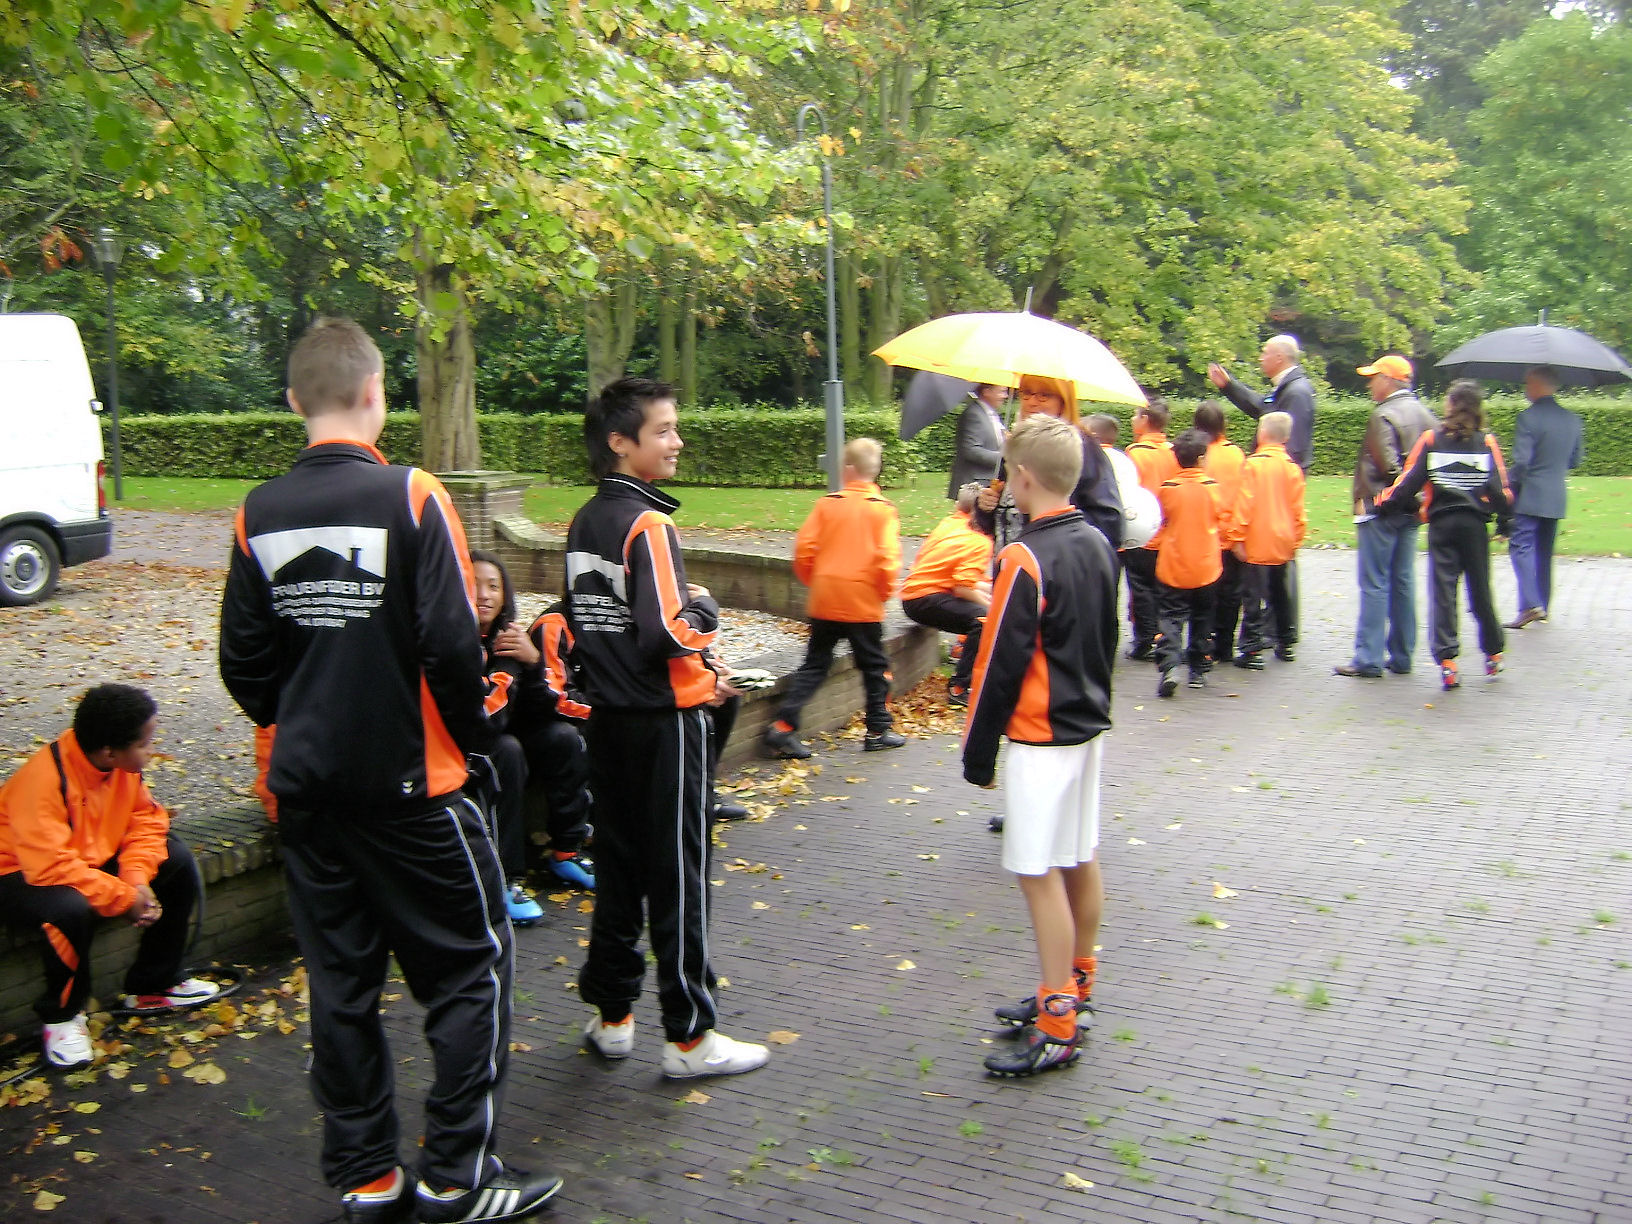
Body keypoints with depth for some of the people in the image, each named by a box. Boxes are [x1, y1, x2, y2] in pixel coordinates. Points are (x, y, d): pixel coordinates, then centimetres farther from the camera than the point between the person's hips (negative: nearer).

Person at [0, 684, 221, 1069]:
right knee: (71, 908, -38)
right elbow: (52, 867, -37)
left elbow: (147, 820, -4)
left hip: (93, 857, 8)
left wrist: (138, 880, -21)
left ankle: (152, 985, 9)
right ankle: (60, 1016, -9)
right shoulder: (44, 779, -33)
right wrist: (125, 898, -31)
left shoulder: (122, 763, -12)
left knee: (178, 860, -3)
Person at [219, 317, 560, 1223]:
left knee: (341, 978, 14)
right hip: (408, 783, -5)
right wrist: (473, 735, -1)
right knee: (471, 963, 8)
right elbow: (452, 642, -17)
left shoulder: (258, 514, 1)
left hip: (304, 785, 5)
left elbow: (242, 660, 3)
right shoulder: (411, 497, -14)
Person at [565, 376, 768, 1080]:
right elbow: (667, 632, -26)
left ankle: (611, 1017, 25)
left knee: (617, 866, 15)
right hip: (664, 721, -8)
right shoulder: (647, 525, -17)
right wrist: (705, 611, -5)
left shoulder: (584, 524, 9)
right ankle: (689, 1037, 9)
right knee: (677, 879, 0)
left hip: (606, 718, 8)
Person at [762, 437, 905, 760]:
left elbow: (804, 549, -3)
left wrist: (813, 582, 12)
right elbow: (887, 558, -14)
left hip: (824, 600, 2)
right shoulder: (883, 509, -5)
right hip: (864, 603, -2)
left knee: (814, 665, 10)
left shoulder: (827, 504, 0)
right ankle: (879, 730, 20)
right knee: (874, 666, 14)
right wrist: (884, 591, 2)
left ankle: (783, 727, 2)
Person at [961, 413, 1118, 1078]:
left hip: (1041, 737, -9)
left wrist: (978, 751, -9)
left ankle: (1057, 1028, 1)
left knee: (1040, 873, -4)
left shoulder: (1025, 559, -20)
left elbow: (1000, 665, -18)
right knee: (1082, 859, 17)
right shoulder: (1098, 544, 6)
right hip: (1088, 725, 9)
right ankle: (1074, 987, 31)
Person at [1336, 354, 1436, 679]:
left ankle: (1369, 659, -2)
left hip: (1381, 509, -8)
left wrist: (1363, 495, -8)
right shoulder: (1424, 414, 11)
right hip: (1411, 509, 8)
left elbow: (1385, 464, -22)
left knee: (1374, 585, -4)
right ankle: (1401, 656, 17)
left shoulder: (1385, 415, -15)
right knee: (1403, 582, 12)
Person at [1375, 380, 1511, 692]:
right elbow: (1500, 486, 0)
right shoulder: (1487, 442, 1)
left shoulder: (1432, 439, -2)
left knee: (1443, 590, -1)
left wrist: (1384, 502, 8)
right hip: (1475, 523, 1)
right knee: (1480, 590, 13)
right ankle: (1493, 655, 23)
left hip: (1441, 522, -1)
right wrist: (1504, 518, 14)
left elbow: (1410, 481, -5)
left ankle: (1447, 661, -8)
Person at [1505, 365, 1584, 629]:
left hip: (1529, 497, -7)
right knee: (1544, 552, 15)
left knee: (1521, 547, -6)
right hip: (1556, 498, 7)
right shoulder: (1572, 419, 8)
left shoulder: (1528, 418, -14)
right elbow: (1575, 461, 14)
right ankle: (1543, 605, 22)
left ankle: (1530, 604, -19)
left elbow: (1521, 461, -19)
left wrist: (1509, 485, -5)